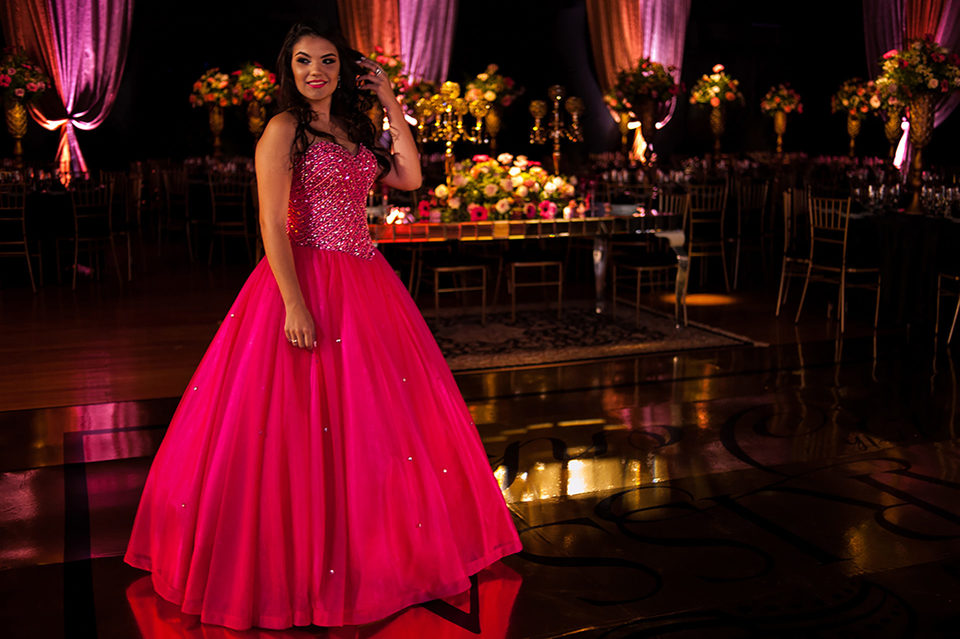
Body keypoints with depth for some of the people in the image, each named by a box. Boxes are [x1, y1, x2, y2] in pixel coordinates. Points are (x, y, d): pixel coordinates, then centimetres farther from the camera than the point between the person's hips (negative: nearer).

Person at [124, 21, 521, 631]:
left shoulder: (353, 128, 15)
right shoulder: (284, 130, -6)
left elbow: (410, 178, 10)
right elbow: (273, 225, -13)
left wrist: (391, 105, 8)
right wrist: (294, 303, -22)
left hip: (366, 285, 7)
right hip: (307, 282, -7)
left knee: (371, 416, 13)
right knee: (305, 425, -3)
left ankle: (368, 547, 29)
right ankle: (299, 564, 11)